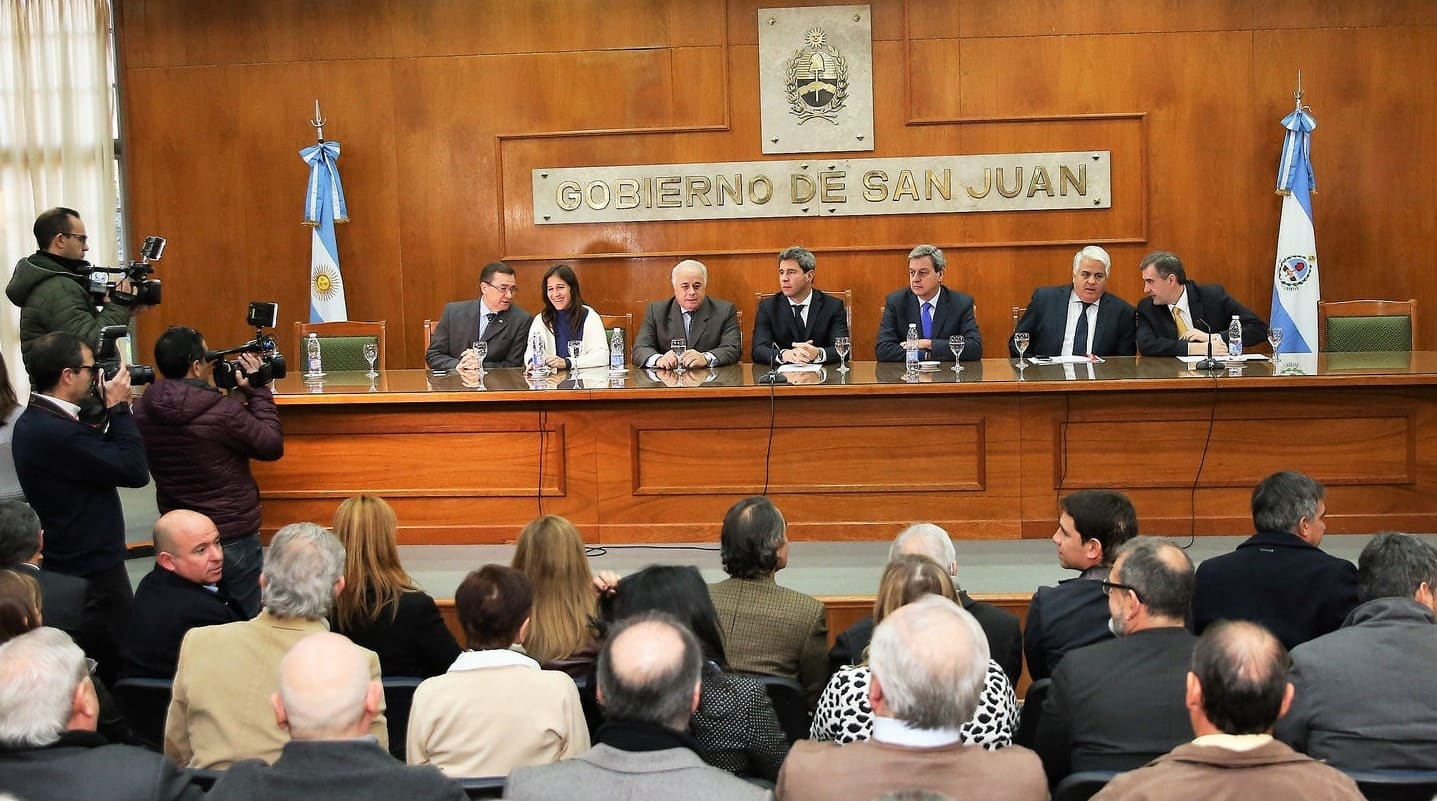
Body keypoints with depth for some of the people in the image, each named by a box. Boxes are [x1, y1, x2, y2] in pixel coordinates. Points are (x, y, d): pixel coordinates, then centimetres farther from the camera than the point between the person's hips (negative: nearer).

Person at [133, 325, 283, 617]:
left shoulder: (143, 409, -5)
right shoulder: (222, 412, -24)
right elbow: (272, 446, -11)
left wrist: (236, 397, 7)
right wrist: (259, 391, -4)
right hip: (233, 538, -6)